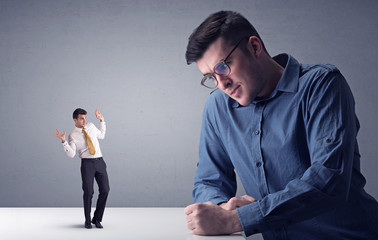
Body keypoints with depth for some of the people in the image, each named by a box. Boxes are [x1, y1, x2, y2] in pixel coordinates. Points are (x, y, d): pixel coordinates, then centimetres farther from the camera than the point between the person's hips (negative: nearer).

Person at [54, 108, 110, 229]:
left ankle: (97, 219, 7)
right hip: (87, 163, -4)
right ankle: (88, 220, 8)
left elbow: (101, 135, 30)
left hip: (100, 161, 4)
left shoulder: (91, 126, 12)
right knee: (88, 191, -11)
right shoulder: (73, 135, 0)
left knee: (105, 190, -6)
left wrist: (102, 120, 23)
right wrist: (64, 141, -20)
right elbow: (71, 154, -9)